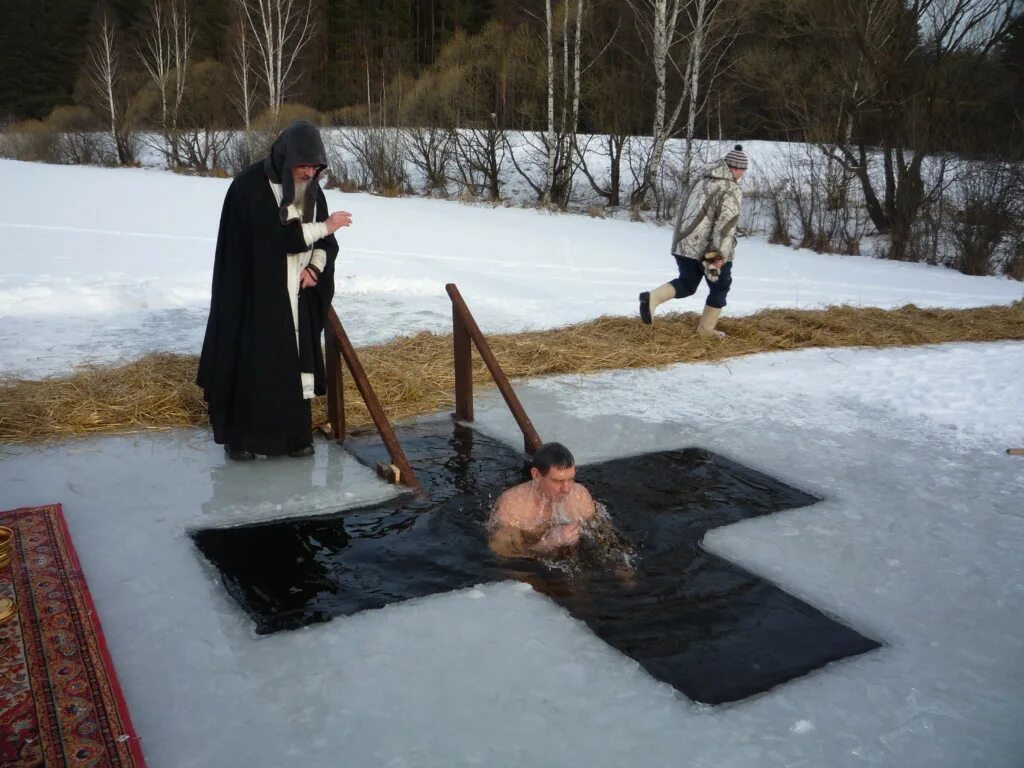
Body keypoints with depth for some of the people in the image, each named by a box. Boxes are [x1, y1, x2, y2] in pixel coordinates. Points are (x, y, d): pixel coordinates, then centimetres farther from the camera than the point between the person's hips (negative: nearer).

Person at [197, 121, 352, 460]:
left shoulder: (311, 188, 4)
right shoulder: (251, 186, -16)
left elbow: (325, 240, 8)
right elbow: (271, 235, -24)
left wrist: (315, 267, -11)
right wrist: (322, 226, -20)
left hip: (296, 294, 6)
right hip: (255, 291, -5)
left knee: (294, 361, 7)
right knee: (252, 360, 1)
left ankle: (294, 434, 17)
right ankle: (238, 435, 15)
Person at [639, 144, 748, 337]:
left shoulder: (703, 181, 15)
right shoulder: (731, 190, -10)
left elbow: (684, 211, 21)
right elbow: (726, 224, -19)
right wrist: (719, 254, -21)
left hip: (684, 244, 7)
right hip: (708, 249, -7)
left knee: (687, 283, 18)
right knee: (720, 286, 13)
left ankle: (653, 297, -6)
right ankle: (706, 328, 18)